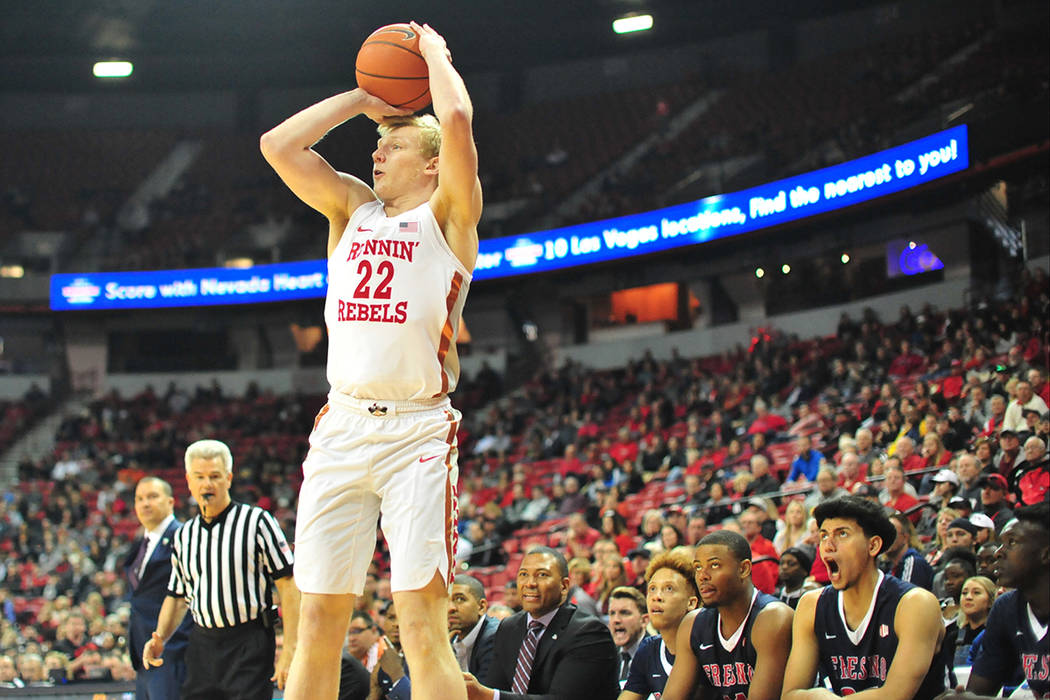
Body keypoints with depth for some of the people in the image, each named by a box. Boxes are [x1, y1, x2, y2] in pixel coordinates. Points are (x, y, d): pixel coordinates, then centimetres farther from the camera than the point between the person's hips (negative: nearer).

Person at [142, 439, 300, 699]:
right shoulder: (183, 536, 15)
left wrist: (289, 651, -13)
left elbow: (288, 585, -6)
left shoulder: (256, 522, -2)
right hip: (201, 646, 5)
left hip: (249, 648, -5)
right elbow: (177, 597, 23)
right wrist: (160, 638, 4)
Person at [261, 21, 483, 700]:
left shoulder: (447, 215, 6)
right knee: (318, 623, 2)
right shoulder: (353, 206, 20)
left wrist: (434, 52, 7)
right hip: (341, 426, 5)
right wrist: (362, 99, 17)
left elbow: (457, 121, -10)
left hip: (417, 431, -5)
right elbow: (279, 145, 12)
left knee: (424, 625, -11)